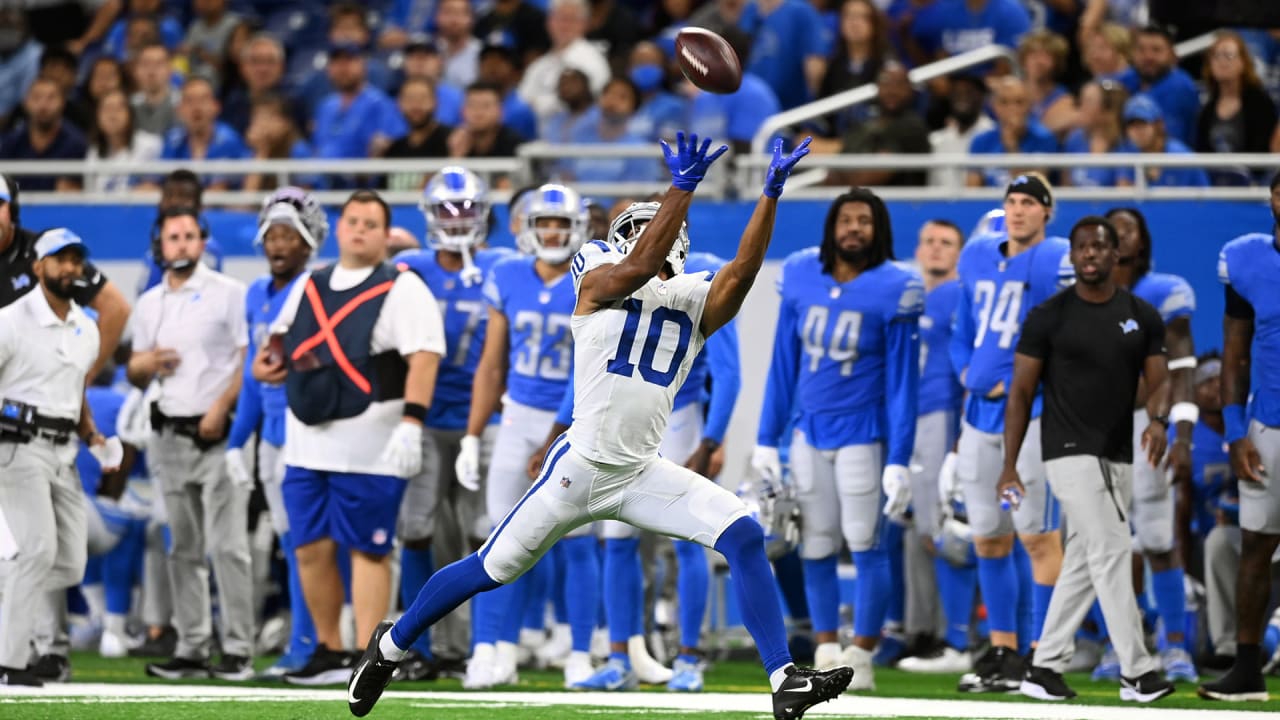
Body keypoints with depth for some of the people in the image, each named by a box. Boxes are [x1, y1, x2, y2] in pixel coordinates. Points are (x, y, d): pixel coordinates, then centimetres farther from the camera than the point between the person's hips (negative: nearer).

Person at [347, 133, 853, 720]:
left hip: (643, 474, 4)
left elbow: (744, 270, -7)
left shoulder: (695, 302, 9)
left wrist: (771, 195, -17)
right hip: (581, 466, -4)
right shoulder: (601, 279, -1)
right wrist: (682, 188, -29)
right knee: (491, 570, 5)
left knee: (744, 536, -13)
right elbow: (639, 266, -22)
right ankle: (389, 646, 28)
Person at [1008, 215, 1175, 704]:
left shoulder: (1143, 316, 7)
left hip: (1119, 458, 5)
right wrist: (1010, 464, -7)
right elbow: (1021, 393, -2)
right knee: (1112, 553, -13)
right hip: (1071, 455, -5)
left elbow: (1158, 382, 4)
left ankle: (1043, 670, 16)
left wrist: (1158, 420, -20)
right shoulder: (1048, 317, -5)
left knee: (1085, 565, 8)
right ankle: (1136, 673, -13)